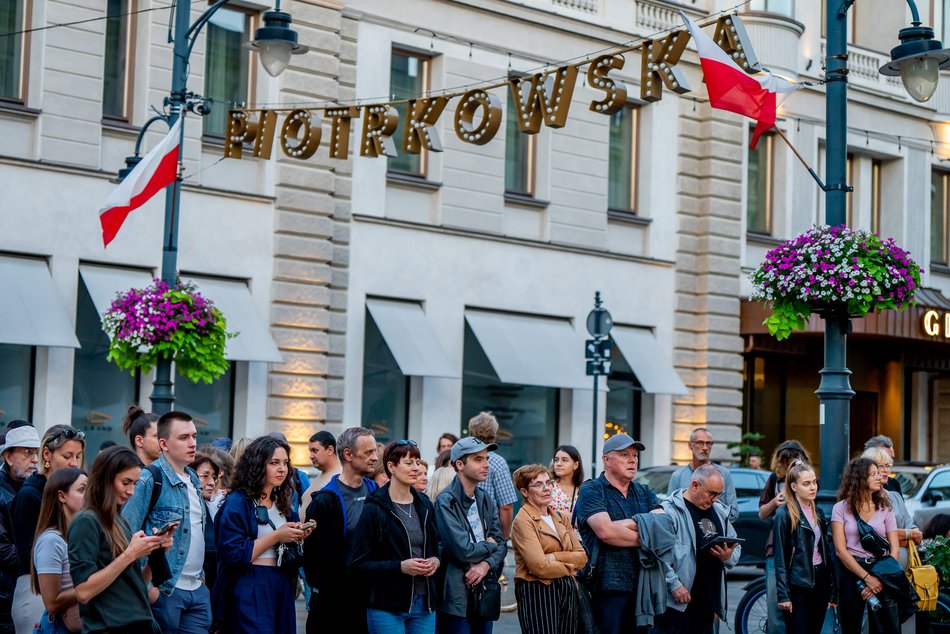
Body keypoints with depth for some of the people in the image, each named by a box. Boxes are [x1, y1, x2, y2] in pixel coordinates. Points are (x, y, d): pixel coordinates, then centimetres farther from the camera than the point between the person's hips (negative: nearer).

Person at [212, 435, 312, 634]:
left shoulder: (283, 503, 13)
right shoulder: (237, 503, -10)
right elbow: (233, 554, -17)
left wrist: (297, 537, -1)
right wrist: (276, 536, -16)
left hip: (282, 587, 7)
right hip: (249, 590, -7)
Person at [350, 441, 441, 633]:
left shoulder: (425, 505, 12)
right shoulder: (374, 509, -7)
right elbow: (359, 563, -10)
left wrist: (435, 561, 1)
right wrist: (401, 567, -19)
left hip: (424, 604, 6)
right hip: (387, 607, -6)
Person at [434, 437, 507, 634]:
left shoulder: (486, 499, 12)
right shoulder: (446, 501, -13)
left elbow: (501, 544, 9)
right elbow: (462, 550, -20)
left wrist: (486, 565, -11)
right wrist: (489, 545, -2)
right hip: (457, 596, -7)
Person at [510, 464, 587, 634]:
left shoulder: (562, 517, 15)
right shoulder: (523, 521, -7)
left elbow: (582, 557, 6)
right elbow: (540, 567, -16)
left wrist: (555, 557, -11)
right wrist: (570, 566, 0)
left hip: (567, 592, 6)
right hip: (537, 593, -6)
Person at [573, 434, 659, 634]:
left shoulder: (645, 493, 17)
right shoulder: (591, 491, -1)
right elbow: (605, 532, -17)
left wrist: (626, 524, -12)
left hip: (642, 585, 6)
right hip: (607, 587, -6)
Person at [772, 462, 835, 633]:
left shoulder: (818, 513, 12)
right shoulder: (784, 515, -8)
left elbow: (825, 551, 16)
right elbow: (780, 558, -10)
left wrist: (832, 587, 13)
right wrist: (783, 594, -14)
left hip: (820, 582, 6)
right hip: (798, 585, -6)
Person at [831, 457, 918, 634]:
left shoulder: (885, 508, 7)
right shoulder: (841, 508, 0)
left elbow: (894, 549, 2)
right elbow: (841, 550, -7)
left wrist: (880, 580, -12)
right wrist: (867, 577, -15)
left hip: (881, 573, 1)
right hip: (852, 573, -1)